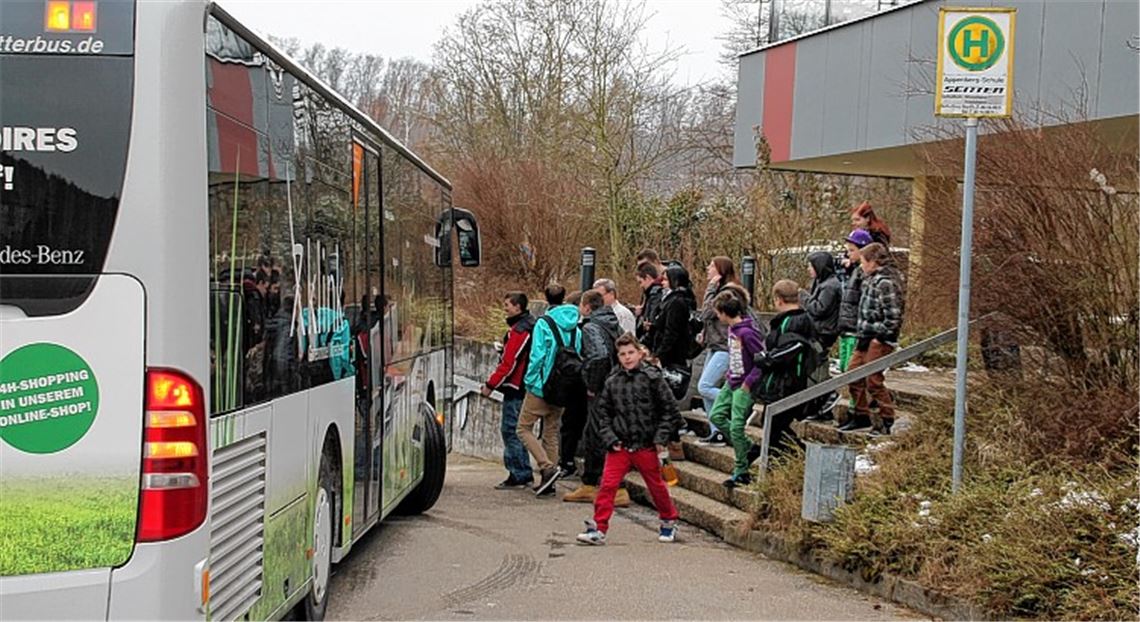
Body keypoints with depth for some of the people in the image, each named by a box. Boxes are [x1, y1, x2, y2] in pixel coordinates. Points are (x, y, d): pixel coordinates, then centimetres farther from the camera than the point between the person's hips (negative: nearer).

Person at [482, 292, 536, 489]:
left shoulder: (518, 331, -16)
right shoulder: (530, 326, 15)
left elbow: (508, 363, -20)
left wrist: (491, 384, -13)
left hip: (515, 387, -10)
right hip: (523, 387, 10)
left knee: (510, 430, -5)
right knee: (516, 430, 14)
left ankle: (518, 475, -3)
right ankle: (525, 475, 17)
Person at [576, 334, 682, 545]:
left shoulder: (652, 377, -4)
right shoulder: (612, 382, 4)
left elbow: (669, 410, -2)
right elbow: (603, 412, 10)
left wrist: (660, 438, -7)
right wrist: (609, 438, -2)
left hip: (646, 446, -2)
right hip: (619, 446, 2)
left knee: (656, 485, 11)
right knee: (608, 484, -8)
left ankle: (669, 521, 32)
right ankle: (598, 528, -6)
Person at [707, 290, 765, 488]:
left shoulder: (747, 332, -22)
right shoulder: (732, 329, 6)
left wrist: (748, 383, -19)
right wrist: (729, 374, 9)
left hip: (744, 385, -10)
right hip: (731, 382, 10)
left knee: (736, 427, -8)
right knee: (716, 415, 9)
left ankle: (741, 471, 4)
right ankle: (749, 448, 18)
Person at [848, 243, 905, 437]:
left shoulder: (885, 283, -18)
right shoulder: (871, 279, 11)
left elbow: (893, 315, -22)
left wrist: (880, 336, -19)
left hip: (879, 340, -10)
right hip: (866, 337, 10)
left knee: (873, 380, -3)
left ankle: (887, 421, 9)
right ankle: (862, 415, 25)